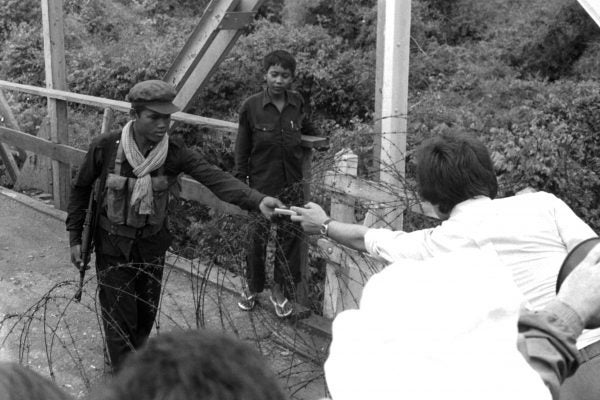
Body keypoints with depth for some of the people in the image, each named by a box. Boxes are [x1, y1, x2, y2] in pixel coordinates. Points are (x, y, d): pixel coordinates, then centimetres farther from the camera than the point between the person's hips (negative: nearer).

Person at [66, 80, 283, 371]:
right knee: (120, 317, 3)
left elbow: (214, 177, -29)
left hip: (153, 244, 3)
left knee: (146, 313, 17)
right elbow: (81, 189, -4)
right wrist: (75, 237, -3)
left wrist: (257, 200, -44)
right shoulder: (105, 147, -19)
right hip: (113, 245, -2)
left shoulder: (174, 152, -16)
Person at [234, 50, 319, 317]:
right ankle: (252, 287, 29)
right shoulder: (251, 107, -8)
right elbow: (242, 148, -2)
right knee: (257, 237, 7)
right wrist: (241, 184, -3)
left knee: (290, 237, 6)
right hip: (261, 185, -2)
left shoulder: (297, 103, -1)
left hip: (291, 184, 3)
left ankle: (280, 290, 24)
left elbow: (309, 132, 20)